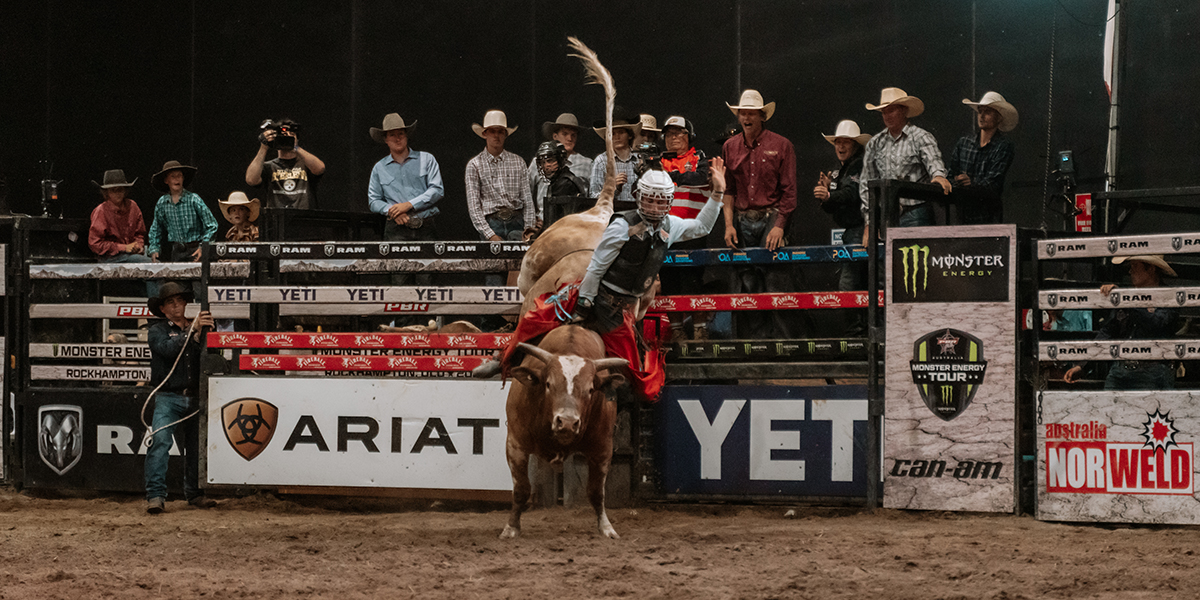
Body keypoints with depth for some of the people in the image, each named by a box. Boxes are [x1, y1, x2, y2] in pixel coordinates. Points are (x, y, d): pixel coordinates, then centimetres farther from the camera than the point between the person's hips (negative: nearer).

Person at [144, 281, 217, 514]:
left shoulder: (198, 328, 15)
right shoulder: (158, 330, 6)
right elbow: (168, 349, -14)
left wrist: (202, 334, -13)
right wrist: (192, 330, -20)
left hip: (194, 397, 3)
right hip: (168, 398, -3)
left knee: (195, 446, 8)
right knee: (159, 441, -17)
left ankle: (194, 493, 20)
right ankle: (156, 495, -19)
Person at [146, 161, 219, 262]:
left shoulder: (193, 200, -6)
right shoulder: (161, 204, 6)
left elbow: (211, 225, -5)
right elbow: (156, 230, 21)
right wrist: (154, 249, 9)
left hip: (194, 249, -3)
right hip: (176, 251, 3)